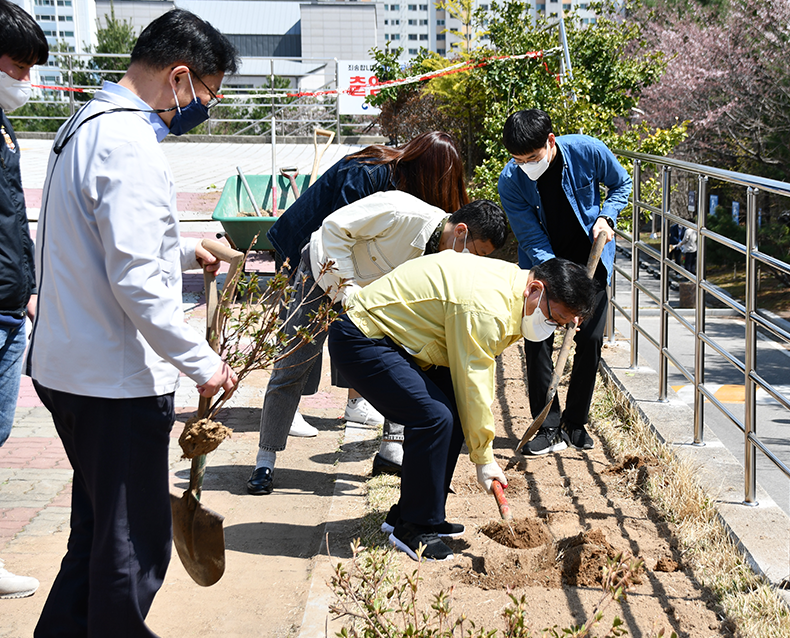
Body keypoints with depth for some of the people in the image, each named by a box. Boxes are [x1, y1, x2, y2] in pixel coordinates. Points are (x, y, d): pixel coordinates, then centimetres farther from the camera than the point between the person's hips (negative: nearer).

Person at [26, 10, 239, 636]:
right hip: (117, 379, -10)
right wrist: (202, 362, -19)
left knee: (99, 526, 23)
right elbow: (136, 281, -26)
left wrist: (183, 250, 30)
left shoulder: (86, 125, 13)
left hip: (67, 367, 10)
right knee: (134, 543, 3)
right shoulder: (130, 144, -20)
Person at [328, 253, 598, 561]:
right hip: (360, 341, -10)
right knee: (434, 417, -20)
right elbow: (472, 385, -20)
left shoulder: (509, 280, 5)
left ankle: (405, 514, 16)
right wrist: (484, 457, -10)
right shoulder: (486, 308, -27)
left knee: (453, 414, 5)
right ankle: (412, 528, -5)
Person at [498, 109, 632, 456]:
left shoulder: (588, 151, -22)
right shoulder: (511, 182, -22)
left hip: (590, 257, 0)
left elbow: (621, 184, -1)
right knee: (537, 338, -9)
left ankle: (575, 423, 12)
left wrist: (606, 216, -18)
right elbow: (532, 240, -20)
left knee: (591, 338, -3)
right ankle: (549, 427, 0)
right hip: (543, 262, 0)